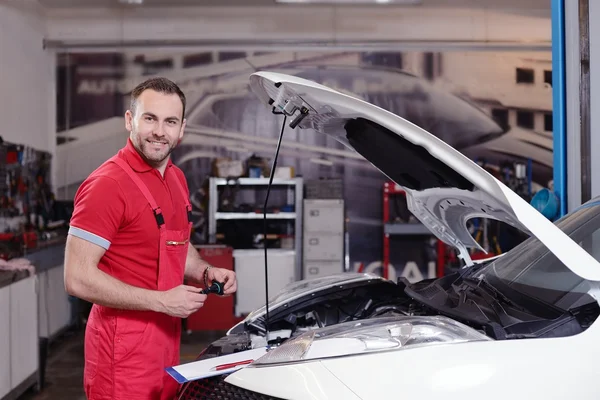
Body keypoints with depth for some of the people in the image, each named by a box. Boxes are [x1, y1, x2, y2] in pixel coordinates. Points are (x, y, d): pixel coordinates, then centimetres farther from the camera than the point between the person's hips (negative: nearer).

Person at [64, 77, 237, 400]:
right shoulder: (107, 184, -19)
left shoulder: (176, 178, 9)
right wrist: (162, 301, -21)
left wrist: (206, 273, 3)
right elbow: (78, 279, -22)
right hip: (124, 351, -8)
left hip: (167, 338, 8)